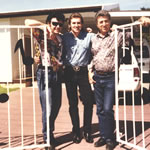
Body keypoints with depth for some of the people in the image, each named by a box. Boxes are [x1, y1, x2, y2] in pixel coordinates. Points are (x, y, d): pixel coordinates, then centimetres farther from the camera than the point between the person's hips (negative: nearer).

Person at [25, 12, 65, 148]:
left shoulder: (60, 38, 12)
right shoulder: (41, 36, -6)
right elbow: (27, 22, -18)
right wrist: (45, 26, -11)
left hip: (57, 73, 6)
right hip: (45, 73, -6)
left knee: (57, 105, 12)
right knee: (48, 108, -3)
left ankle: (50, 131, 33)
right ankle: (47, 137, 15)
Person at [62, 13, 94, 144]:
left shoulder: (89, 36, 2)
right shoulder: (65, 37, 4)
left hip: (83, 72, 0)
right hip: (69, 73, 1)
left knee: (88, 102, 0)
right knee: (73, 104, 7)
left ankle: (87, 131, 17)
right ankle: (76, 132, 20)